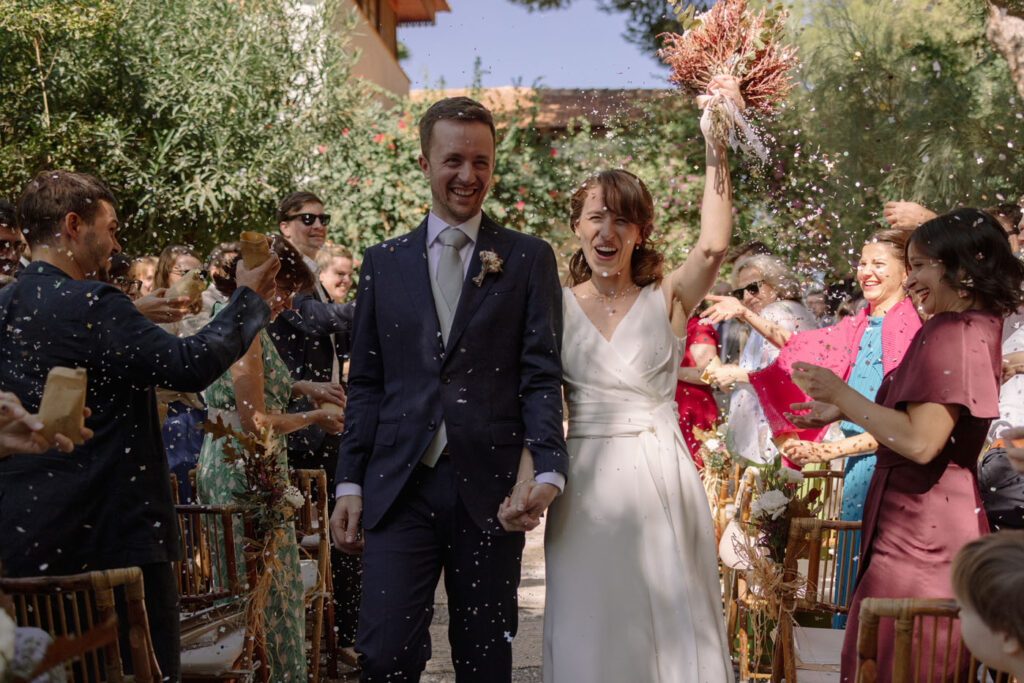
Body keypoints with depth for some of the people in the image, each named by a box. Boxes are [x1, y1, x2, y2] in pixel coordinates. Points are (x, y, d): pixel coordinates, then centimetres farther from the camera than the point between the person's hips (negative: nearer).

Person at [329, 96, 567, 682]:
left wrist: (547, 470, -15)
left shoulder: (530, 260, 5)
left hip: (491, 490, -1)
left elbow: (542, 377, -1)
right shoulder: (382, 263, 11)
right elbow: (365, 384, 11)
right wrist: (350, 483, 5)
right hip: (399, 490, 1)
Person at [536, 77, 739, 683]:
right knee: (589, 631, 8)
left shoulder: (667, 298, 0)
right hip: (585, 487, 1)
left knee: (670, 624, 5)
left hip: (659, 479, -1)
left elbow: (713, 246, -18)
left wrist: (717, 145, -21)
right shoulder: (555, 305, 5)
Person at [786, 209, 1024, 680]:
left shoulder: (953, 335, -18)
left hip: (920, 532, -10)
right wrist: (841, 412, 13)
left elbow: (920, 441, -25)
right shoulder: (975, 327, 13)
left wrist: (840, 393, -15)